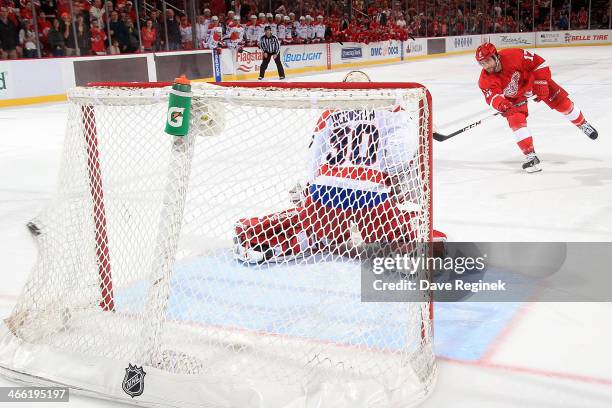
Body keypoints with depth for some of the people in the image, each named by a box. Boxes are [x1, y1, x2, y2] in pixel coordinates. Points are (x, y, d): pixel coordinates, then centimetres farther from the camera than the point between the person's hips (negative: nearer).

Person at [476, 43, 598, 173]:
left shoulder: (513, 55, -35)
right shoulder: (485, 80, -26)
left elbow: (539, 62, -24)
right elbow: (492, 96, -38)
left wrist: (541, 85, -23)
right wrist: (500, 103, -61)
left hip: (532, 79, -1)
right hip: (513, 96, 1)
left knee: (561, 102, 2)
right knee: (516, 120, -19)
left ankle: (582, 124, 33)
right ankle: (530, 156, -11)